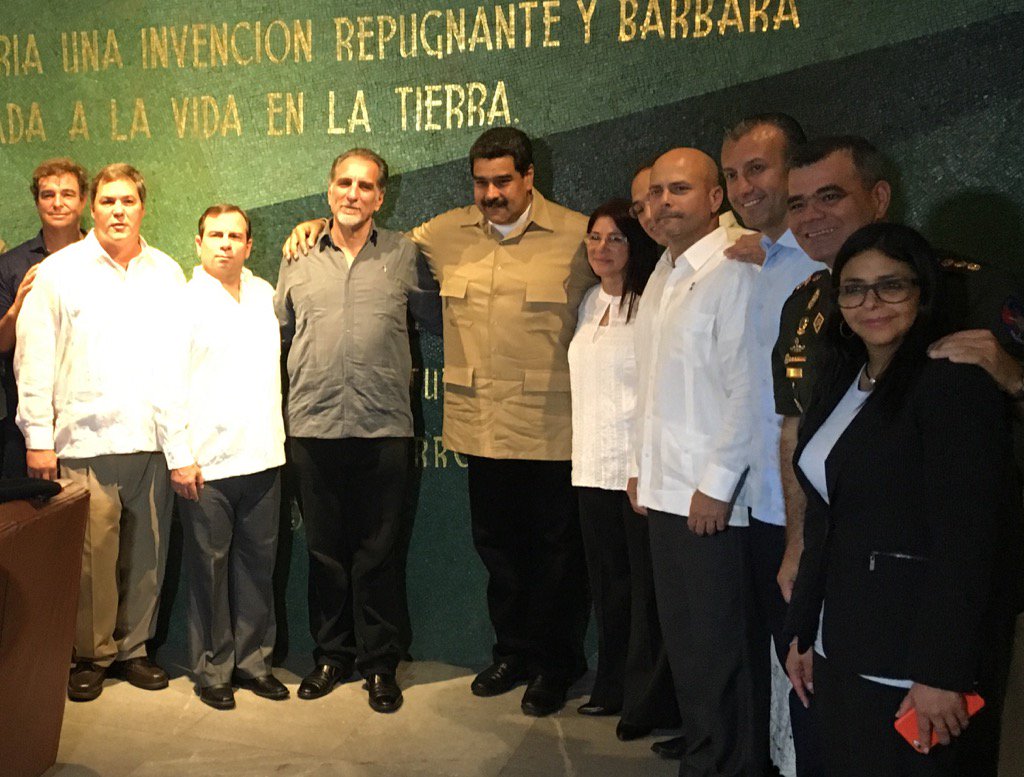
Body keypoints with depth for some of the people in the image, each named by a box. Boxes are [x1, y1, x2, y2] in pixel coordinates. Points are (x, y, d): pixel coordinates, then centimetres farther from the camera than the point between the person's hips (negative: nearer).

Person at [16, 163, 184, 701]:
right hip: (85, 440, -2)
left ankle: (133, 647, 22)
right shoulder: (59, 271, 4)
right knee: (93, 555, -3)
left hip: (155, 438, 3)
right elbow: (34, 358, 2)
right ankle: (93, 655, 14)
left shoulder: (167, 273, 12)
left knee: (147, 554, 6)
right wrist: (38, 436, -4)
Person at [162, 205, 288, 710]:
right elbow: (171, 384, -5)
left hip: (262, 458, 4)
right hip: (206, 461, -4)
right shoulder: (185, 301, -2)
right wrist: (179, 456, -9)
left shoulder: (265, 295, 11)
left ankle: (254, 660, 22)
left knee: (258, 563, 9)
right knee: (209, 567, 4)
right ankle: (212, 669, 17)